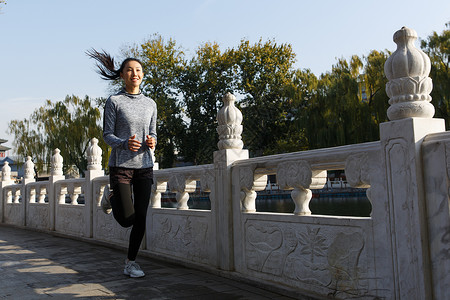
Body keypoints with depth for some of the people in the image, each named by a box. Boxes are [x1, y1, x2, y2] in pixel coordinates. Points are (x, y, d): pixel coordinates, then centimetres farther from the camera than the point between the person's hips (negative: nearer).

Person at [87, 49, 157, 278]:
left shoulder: (150, 104, 10)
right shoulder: (114, 101, -1)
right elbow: (107, 134, -3)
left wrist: (151, 142, -10)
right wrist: (125, 144, -22)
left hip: (144, 166, 4)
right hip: (121, 165, -3)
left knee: (140, 218, 2)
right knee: (126, 219, -4)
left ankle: (130, 263, 18)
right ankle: (111, 195, 29)